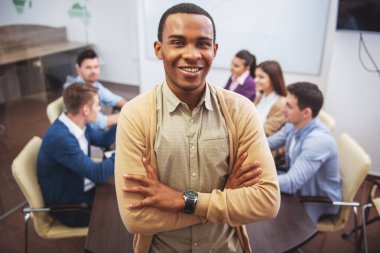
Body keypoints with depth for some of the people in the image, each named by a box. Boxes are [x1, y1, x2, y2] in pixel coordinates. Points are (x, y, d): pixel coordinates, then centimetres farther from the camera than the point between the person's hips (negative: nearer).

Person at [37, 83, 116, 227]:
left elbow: (103, 140, 12)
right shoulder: (61, 138, -33)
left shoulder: (78, 123, -6)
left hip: (82, 188, 8)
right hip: (69, 207, -8)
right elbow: (98, 174, -32)